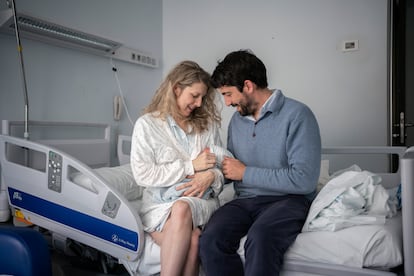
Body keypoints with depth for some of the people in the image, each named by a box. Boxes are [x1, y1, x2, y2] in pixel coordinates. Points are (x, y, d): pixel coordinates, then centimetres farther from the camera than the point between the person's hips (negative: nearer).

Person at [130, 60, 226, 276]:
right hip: (159, 205, -2)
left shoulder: (208, 125, 12)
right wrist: (191, 166, -11)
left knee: (182, 209, -34)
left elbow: (221, 168, 13)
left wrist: (211, 176, -13)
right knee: (190, 241, -34)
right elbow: (142, 175, -7)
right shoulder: (147, 124, 1)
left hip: (201, 203, 2)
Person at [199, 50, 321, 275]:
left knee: (259, 238, -37)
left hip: (288, 199, -5)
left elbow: (304, 180, -17)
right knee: (210, 240, -25)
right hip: (245, 200, 6)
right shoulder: (237, 119, 15)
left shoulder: (297, 115, -8)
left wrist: (245, 173, -10)